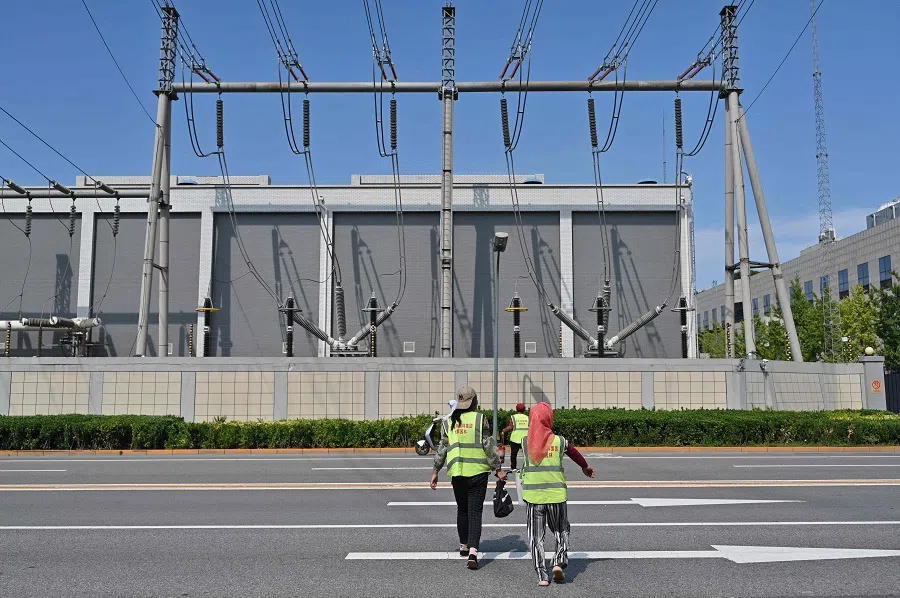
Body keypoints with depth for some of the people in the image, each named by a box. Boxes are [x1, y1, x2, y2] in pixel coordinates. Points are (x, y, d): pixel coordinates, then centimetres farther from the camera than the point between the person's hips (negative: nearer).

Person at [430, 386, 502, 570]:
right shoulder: (480, 419, -4)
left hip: (457, 473, 3)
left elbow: (442, 448, 8)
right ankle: (473, 550, -15)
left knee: (462, 509, 20)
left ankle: (464, 545, 33)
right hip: (478, 472, -3)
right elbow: (489, 446, -7)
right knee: (475, 511, -1)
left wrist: (435, 471, 15)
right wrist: (498, 468, -2)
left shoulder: (449, 422, 6)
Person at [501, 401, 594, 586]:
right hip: (556, 494, 0)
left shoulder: (525, 441, -2)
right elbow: (574, 453, 15)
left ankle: (542, 576, 6)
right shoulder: (559, 441, -2)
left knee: (536, 537, 8)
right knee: (561, 532, 18)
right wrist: (585, 467, 35)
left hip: (533, 495, 0)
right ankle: (559, 562, 0)